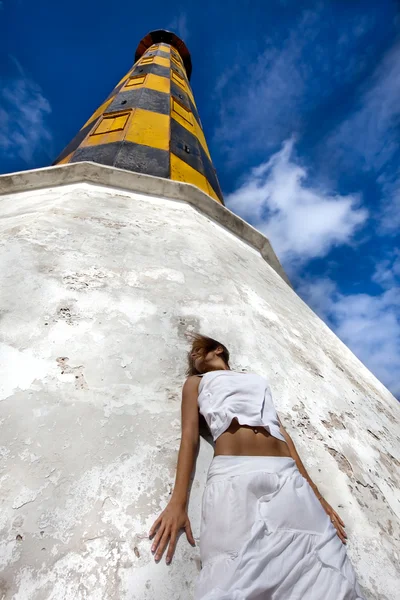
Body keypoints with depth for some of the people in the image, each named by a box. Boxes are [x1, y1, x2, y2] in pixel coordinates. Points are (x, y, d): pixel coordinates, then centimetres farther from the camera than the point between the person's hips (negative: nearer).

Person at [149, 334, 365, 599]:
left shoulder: (259, 380, 31)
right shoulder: (196, 382, 22)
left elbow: (282, 431, 22)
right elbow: (190, 435, 8)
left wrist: (314, 491, 13)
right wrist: (178, 501, -5)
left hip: (289, 477, 3)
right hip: (233, 476, -3)